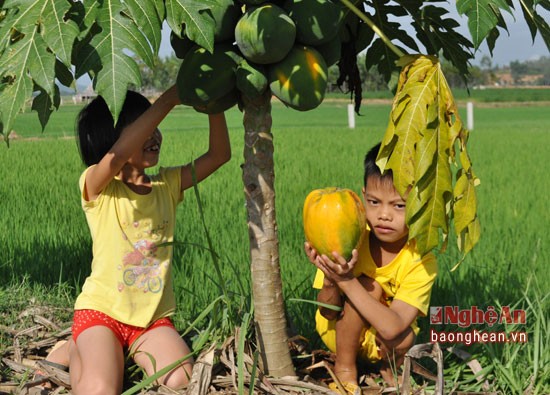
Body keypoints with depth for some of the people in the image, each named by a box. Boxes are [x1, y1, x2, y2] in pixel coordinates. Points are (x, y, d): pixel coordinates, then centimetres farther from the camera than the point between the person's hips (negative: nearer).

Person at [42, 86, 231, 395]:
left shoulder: (168, 183, 6)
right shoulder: (97, 186, -10)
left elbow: (219, 154, -1)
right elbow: (120, 152, -32)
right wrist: (174, 94, -32)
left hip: (154, 316, 4)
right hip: (102, 310, -4)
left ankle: (134, 351, 8)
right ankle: (77, 350, 8)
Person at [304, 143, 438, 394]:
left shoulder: (421, 261, -26)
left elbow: (392, 327, -38)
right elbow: (329, 312, -18)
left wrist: (347, 281, -46)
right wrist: (330, 281, -41)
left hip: (381, 341, 0)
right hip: (339, 332, 0)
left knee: (402, 340, -33)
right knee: (370, 286, -28)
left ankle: (388, 368, 5)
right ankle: (345, 367, -7)